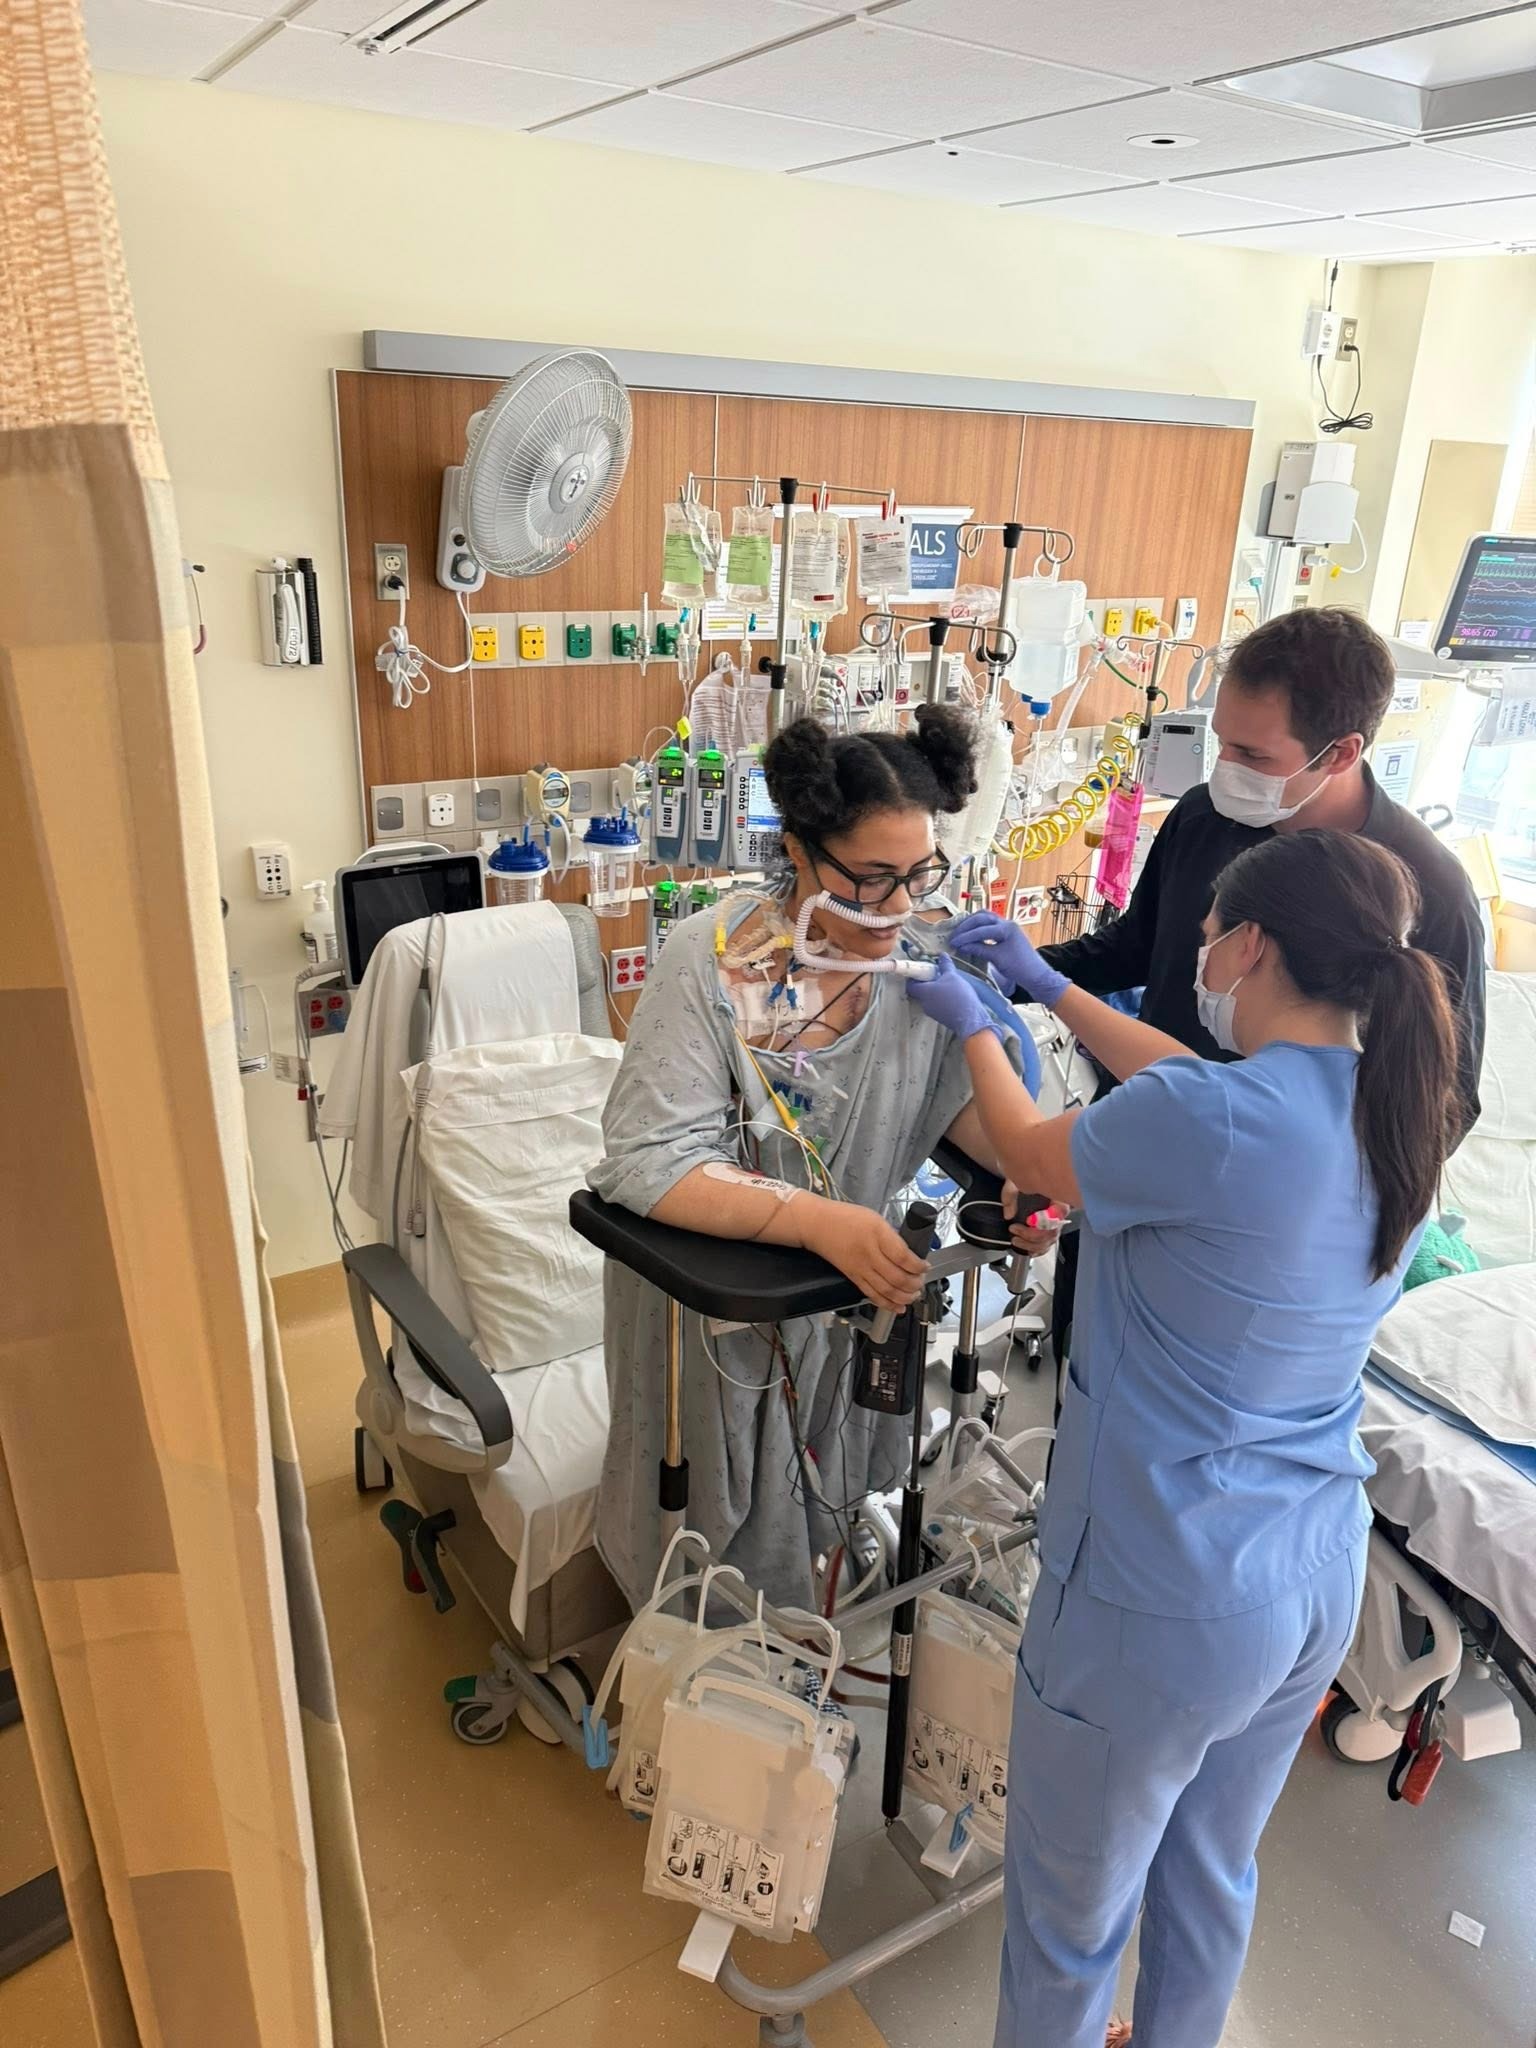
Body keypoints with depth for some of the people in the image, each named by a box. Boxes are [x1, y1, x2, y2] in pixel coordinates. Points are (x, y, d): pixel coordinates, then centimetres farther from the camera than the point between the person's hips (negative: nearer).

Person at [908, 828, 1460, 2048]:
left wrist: (972, 1024, 10)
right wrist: (1048, 985, 17)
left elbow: (1030, 1154, -9)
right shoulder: (1402, 1119, -5)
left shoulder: (1205, 1126, -28)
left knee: (1074, 1907, 20)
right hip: (1319, 1580, 7)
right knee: (1213, 1873, 31)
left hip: (1163, 1603, -7)